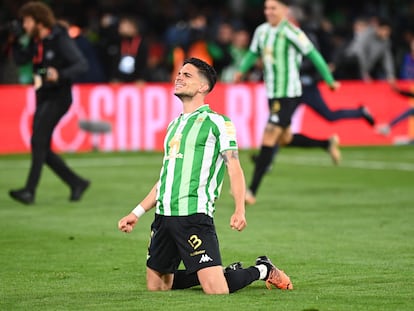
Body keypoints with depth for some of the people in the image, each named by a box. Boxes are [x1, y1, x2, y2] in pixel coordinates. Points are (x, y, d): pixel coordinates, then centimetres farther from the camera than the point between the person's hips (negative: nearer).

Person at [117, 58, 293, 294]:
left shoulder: (216, 122, -2)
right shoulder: (174, 124, 21)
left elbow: (234, 167, -9)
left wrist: (240, 210, -24)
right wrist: (137, 213, 25)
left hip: (195, 215, -7)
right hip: (164, 217, 8)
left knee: (216, 291, -15)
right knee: (156, 286, 7)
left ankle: (263, 270, 14)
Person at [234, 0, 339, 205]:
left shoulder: (291, 32, -15)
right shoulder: (262, 31, 7)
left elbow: (313, 55, -10)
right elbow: (253, 53, 22)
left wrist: (330, 81, -6)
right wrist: (242, 70, 6)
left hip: (289, 94, -8)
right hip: (272, 94, 8)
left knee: (269, 138, -13)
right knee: (285, 138, 19)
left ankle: (252, 191, -13)